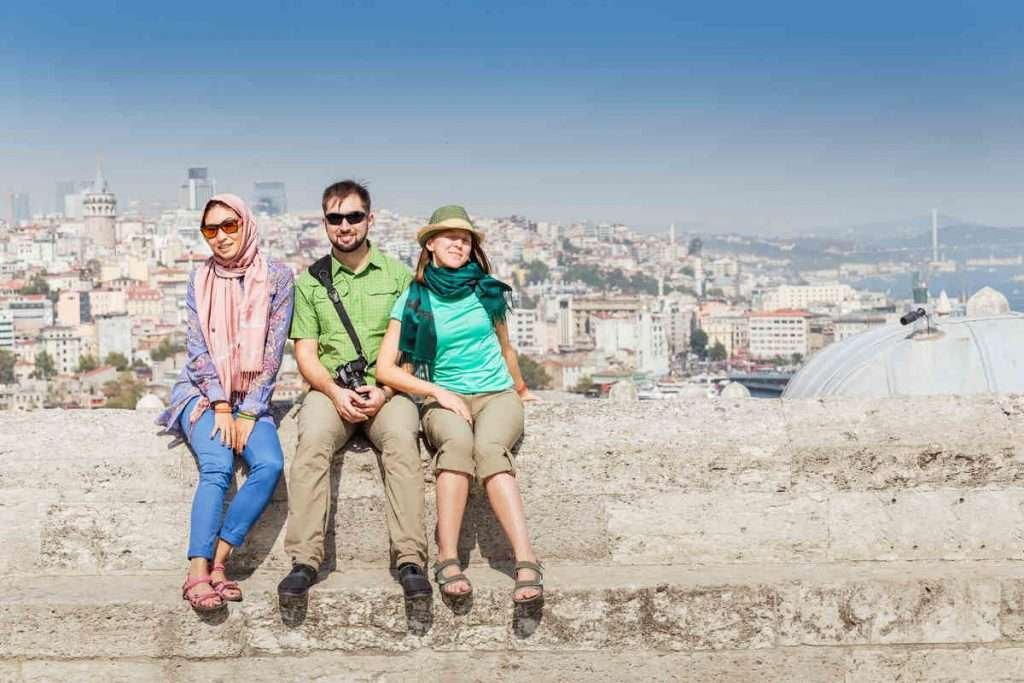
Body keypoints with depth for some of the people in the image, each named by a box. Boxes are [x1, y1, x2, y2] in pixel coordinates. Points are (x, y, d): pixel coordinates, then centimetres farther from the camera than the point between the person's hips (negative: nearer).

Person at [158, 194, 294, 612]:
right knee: (217, 467, -28)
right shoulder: (201, 279, 6)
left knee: (270, 465, -28)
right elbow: (197, 347, 0)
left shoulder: (277, 276, 2)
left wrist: (248, 412, -10)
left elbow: (274, 349, -3)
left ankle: (213, 564, -27)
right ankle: (201, 573, -36)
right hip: (202, 392, 0)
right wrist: (221, 406, -12)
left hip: (251, 398, 1)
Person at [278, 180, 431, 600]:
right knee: (312, 442, -32)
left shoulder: (399, 276, 13)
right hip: (330, 388, 1)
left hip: (387, 389, -1)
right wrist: (336, 393, -11)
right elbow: (305, 353, 9)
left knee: (401, 440, -34)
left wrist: (384, 392, -10)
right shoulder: (310, 282, 16)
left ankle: (410, 560, -35)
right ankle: (304, 561, -34)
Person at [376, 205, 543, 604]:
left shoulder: (487, 291, 8)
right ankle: (447, 559, -39)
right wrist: (438, 391, -10)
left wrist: (521, 391, 36)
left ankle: (526, 561, -46)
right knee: (456, 440, -37)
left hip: (497, 394, 1)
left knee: (488, 446, -35)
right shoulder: (413, 299, 3)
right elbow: (385, 369, 0)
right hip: (444, 400, 0)